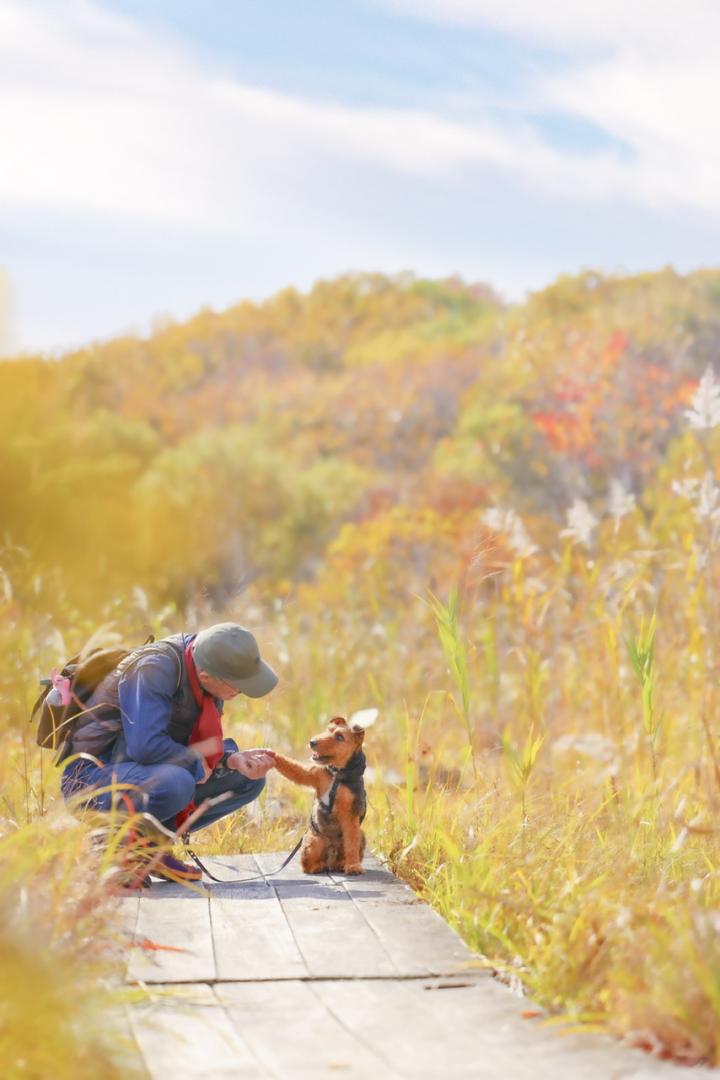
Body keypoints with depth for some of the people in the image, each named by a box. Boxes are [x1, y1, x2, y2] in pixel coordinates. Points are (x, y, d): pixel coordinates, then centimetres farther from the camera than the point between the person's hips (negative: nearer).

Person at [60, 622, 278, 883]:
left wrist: (233, 758, -13)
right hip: (94, 775, -9)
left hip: (146, 772, 9)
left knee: (248, 779, 2)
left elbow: (204, 742, 9)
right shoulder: (155, 668, -26)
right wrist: (196, 764, -19)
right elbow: (146, 745, -35)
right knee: (176, 783, -38)